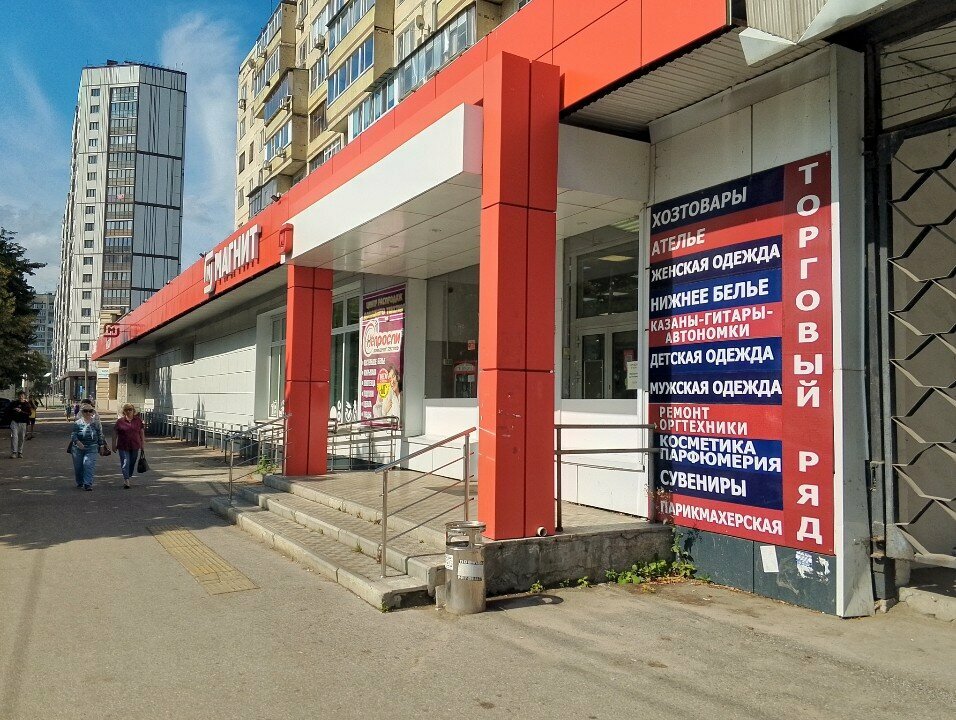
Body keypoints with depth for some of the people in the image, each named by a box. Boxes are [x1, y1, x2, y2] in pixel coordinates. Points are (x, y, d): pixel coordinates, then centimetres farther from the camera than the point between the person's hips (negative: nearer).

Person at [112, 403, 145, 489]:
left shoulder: (138, 420, 4)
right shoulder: (120, 421, -1)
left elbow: (142, 432, 10)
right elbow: (115, 433, 5)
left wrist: (143, 444, 8)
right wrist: (114, 445, 4)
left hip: (135, 446, 2)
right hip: (123, 447, -2)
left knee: (132, 463, 11)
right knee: (125, 463, -9)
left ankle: (127, 478, 28)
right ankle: (126, 482, -12)